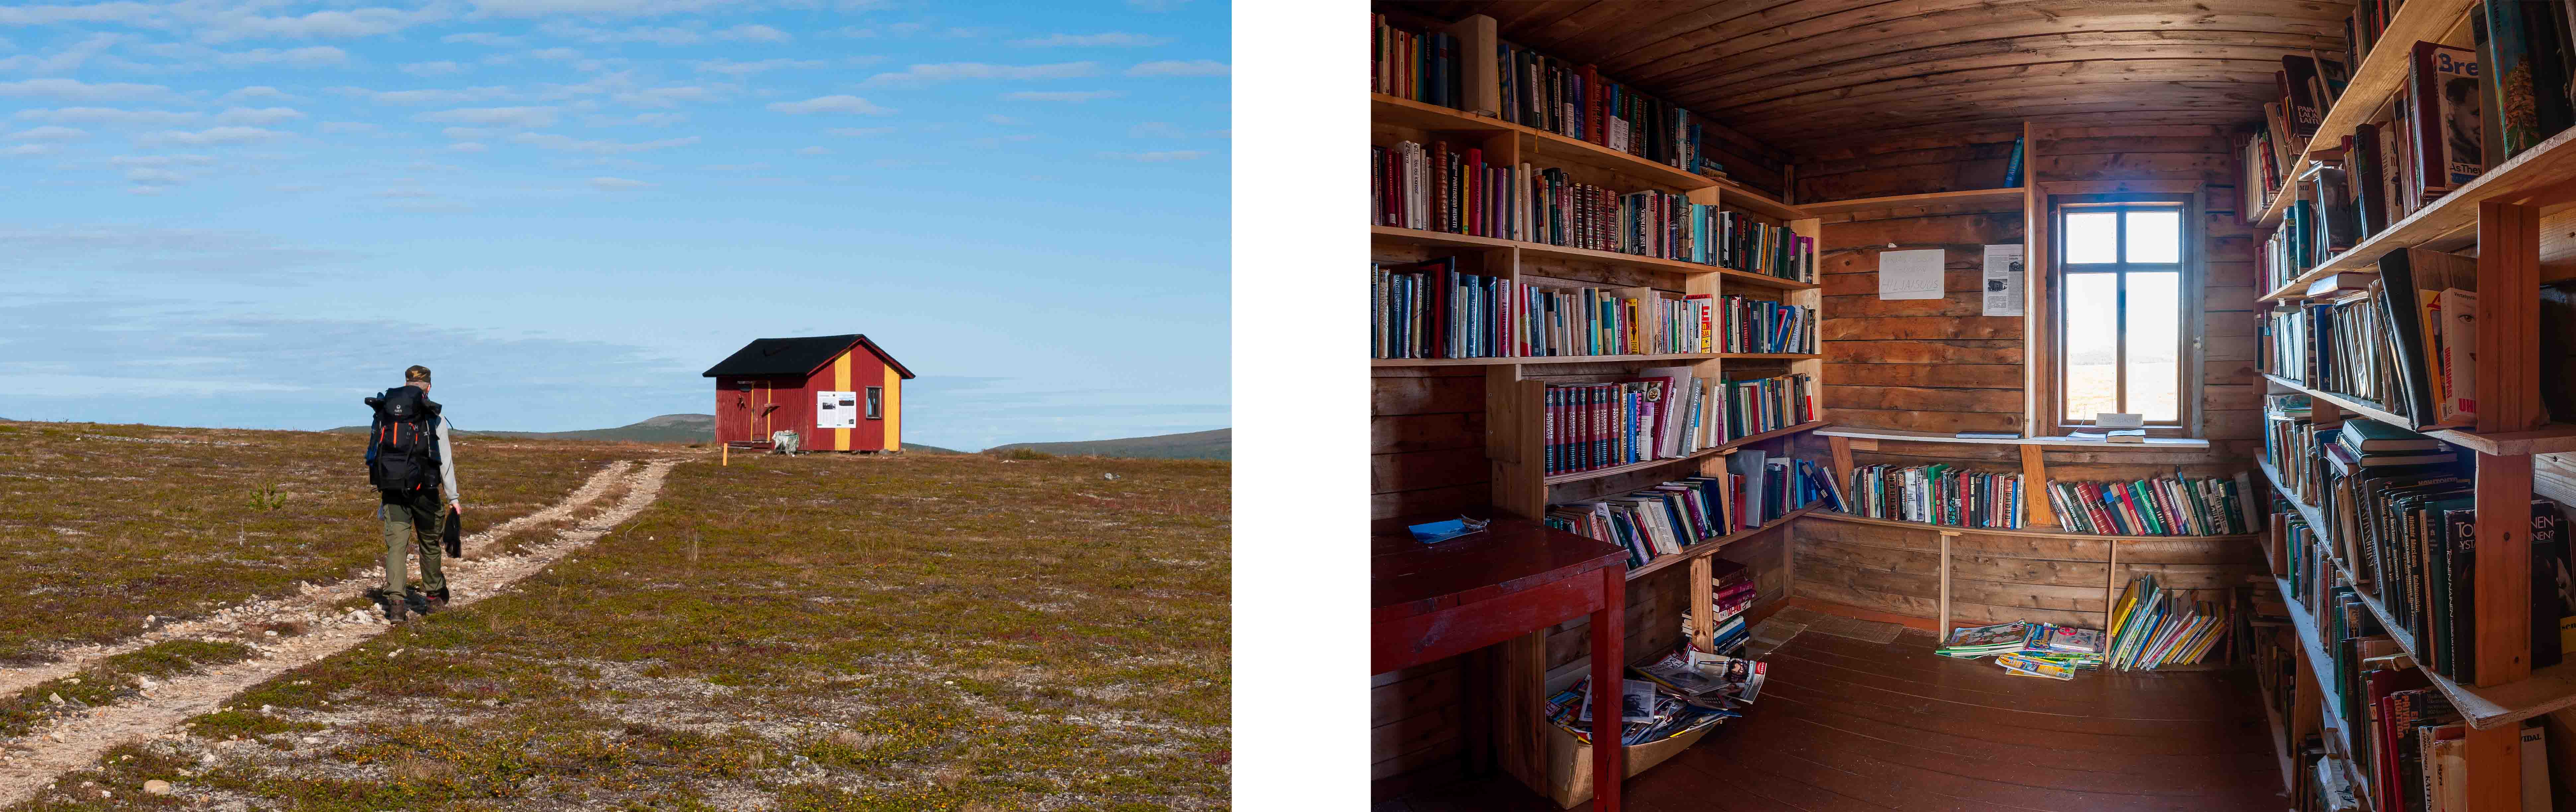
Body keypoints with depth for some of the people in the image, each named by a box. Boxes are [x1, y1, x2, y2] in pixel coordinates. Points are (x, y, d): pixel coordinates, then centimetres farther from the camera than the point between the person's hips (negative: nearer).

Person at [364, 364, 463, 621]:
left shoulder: (384, 412, 10)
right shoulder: (433, 415, -2)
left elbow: (376, 455, 10)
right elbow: (445, 459, -3)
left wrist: (383, 493, 16)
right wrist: (453, 497, 2)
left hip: (392, 488, 3)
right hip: (424, 489, -3)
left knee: (396, 544, 2)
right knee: (429, 542, 13)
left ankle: (396, 601, -12)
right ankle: (434, 597, 25)